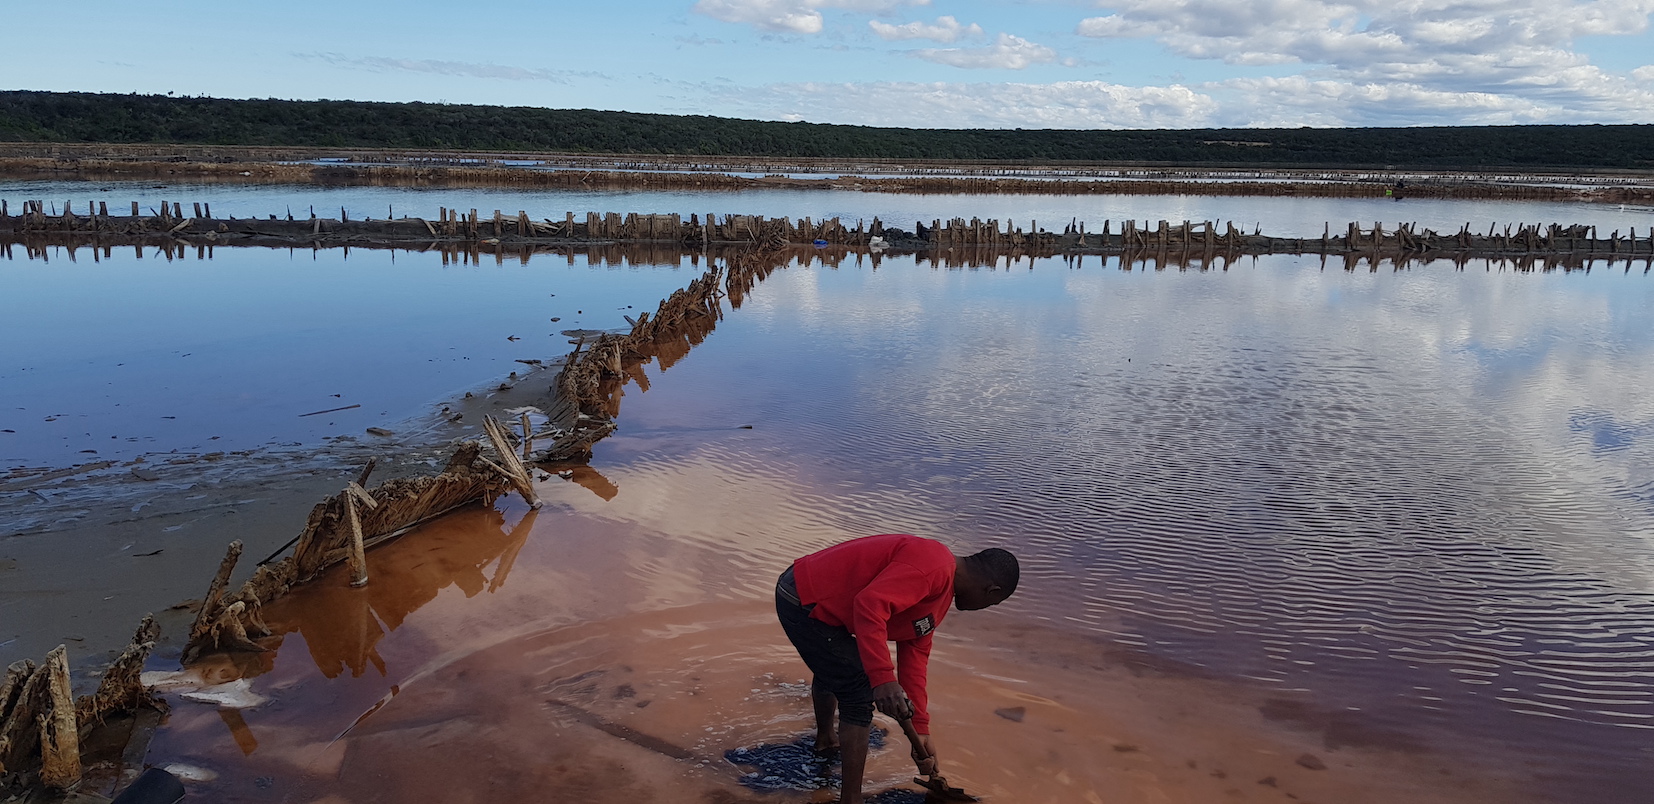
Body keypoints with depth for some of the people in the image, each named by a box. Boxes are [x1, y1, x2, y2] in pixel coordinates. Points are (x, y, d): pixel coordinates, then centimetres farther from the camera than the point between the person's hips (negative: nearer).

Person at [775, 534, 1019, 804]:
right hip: (805, 603, -11)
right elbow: (870, 604, -34)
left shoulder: (942, 584, 11)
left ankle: (825, 740, 63)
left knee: (830, 669, 35)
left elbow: (914, 655, 13)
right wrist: (883, 678, -36)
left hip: (803, 593, 11)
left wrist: (920, 731, 13)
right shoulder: (933, 568, -22)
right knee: (858, 694, -6)